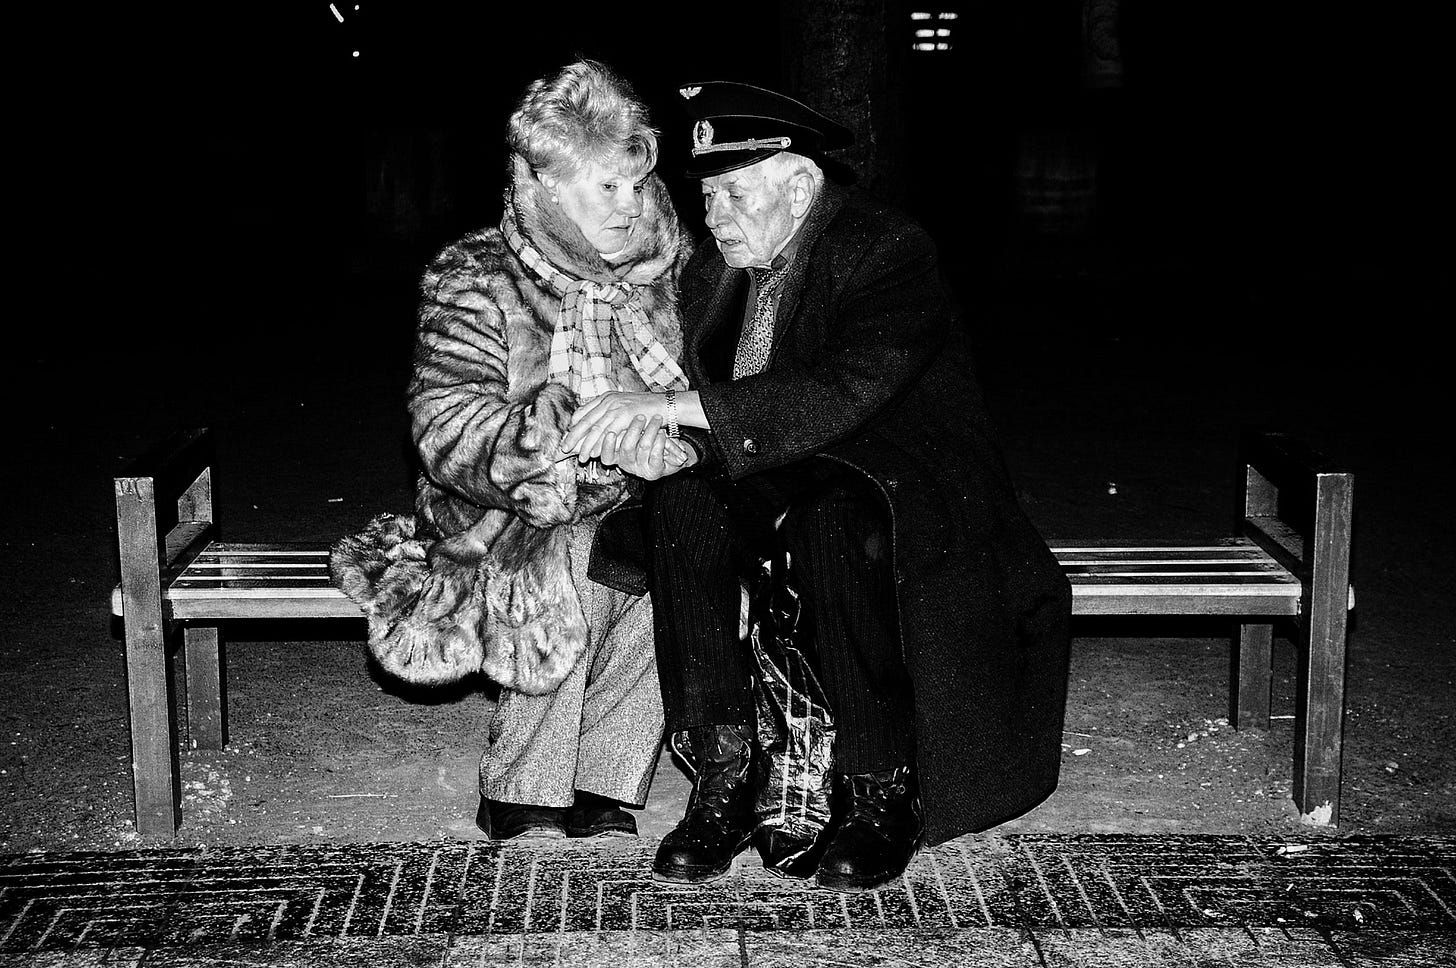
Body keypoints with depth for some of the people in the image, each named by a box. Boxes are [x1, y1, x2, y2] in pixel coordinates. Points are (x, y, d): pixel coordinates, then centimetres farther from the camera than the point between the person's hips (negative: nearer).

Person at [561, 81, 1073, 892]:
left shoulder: (890, 253, -16)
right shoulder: (714, 274, 7)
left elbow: (842, 392, -32)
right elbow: (703, 410, 7)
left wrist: (671, 407, -36)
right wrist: (643, 431, -16)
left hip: (905, 498, -5)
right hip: (780, 489, 6)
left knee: (836, 519, -38)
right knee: (682, 495, -25)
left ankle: (881, 791, -25)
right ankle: (723, 775, -22)